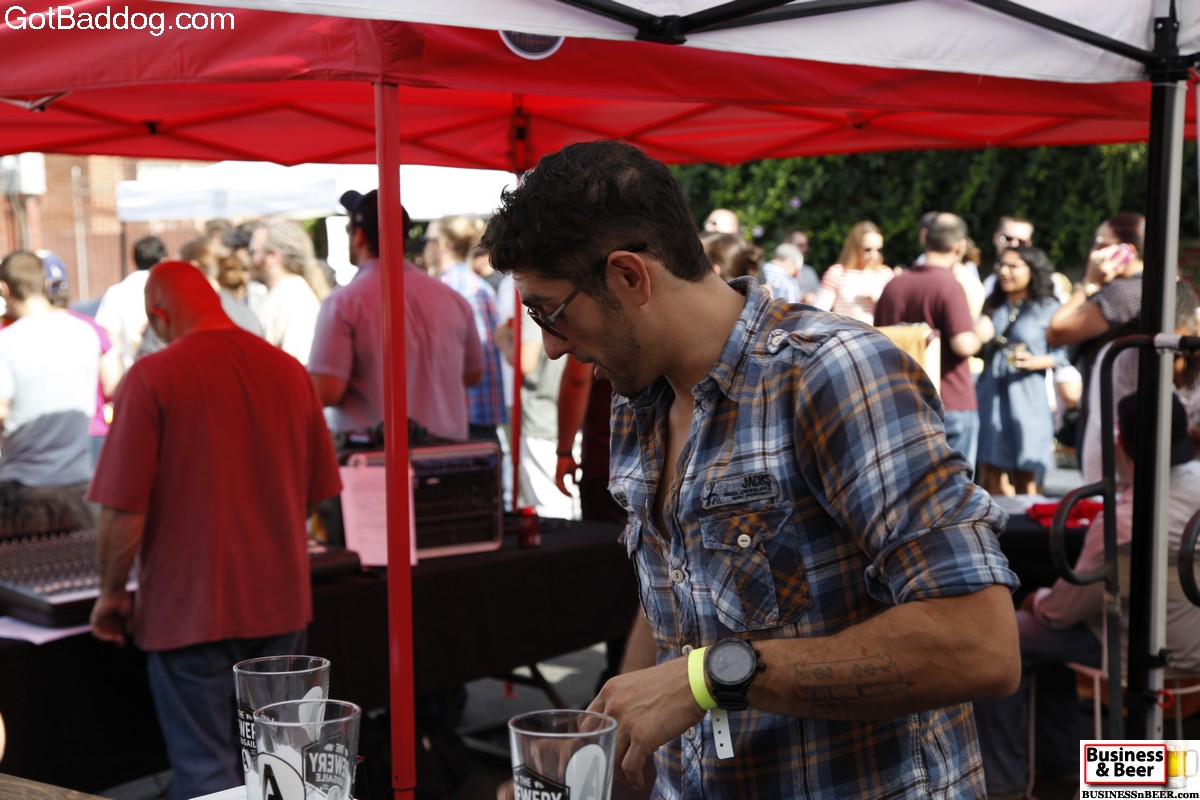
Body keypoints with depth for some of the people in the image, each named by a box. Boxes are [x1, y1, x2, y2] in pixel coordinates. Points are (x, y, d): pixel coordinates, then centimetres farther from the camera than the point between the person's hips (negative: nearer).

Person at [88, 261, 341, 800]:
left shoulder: (151, 379, -13)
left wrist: (111, 593, 1)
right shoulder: (290, 371, 3)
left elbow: (124, 510, -15)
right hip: (281, 604, 5)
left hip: (191, 609, -5)